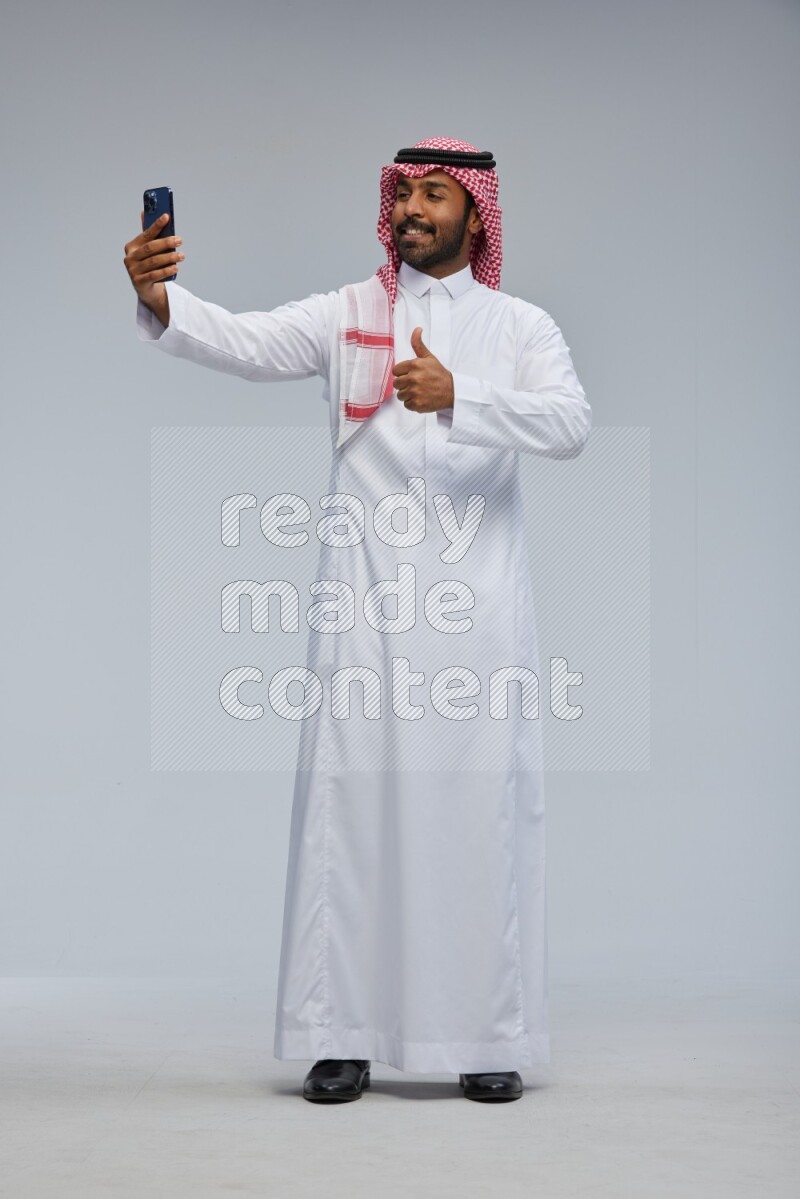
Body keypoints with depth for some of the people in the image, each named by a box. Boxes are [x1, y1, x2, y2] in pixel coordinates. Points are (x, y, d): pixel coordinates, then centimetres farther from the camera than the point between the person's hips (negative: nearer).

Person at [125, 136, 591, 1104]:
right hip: (364, 603, 0)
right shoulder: (348, 314, 10)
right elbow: (245, 344, -6)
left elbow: (571, 424, -9)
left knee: (485, 810, 1)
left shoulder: (522, 327, 10)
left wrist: (456, 395, -23)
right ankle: (341, 1037, 5)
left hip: (476, 602, 0)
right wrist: (160, 300, -26)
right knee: (349, 805, -1)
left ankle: (492, 1040, 10)